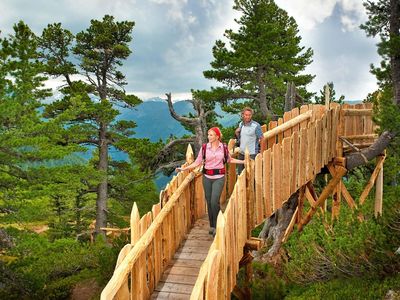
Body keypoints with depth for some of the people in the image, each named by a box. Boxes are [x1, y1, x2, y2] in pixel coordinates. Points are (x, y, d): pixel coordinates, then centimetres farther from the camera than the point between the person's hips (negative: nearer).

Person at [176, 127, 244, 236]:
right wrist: (184, 168, -8)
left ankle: (217, 226, 0)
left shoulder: (223, 147, 1)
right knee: (209, 202, 7)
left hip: (219, 177, -2)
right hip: (207, 177, 2)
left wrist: (243, 161, 15)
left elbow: (229, 160, 17)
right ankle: (212, 226, 21)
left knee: (214, 201, -13)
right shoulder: (204, 148, -1)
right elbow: (197, 162, 0)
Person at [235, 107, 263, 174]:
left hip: (251, 154, -6)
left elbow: (261, 139, -6)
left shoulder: (256, 125, -10)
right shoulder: (240, 124, 9)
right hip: (241, 153, 6)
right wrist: (237, 133, 1)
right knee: (240, 173, 15)